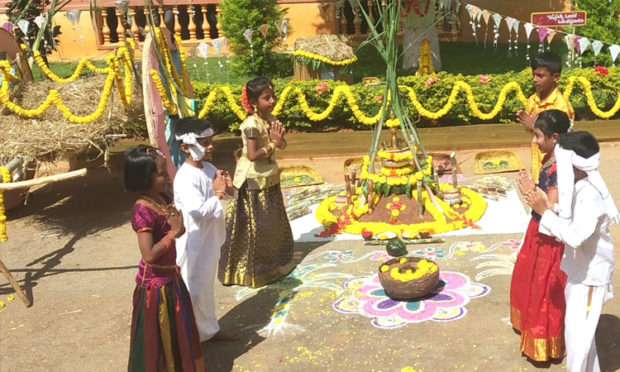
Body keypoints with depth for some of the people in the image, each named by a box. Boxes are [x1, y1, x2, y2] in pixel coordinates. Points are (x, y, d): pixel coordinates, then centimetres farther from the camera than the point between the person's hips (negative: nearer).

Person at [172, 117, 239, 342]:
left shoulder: (209, 168, 3)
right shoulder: (185, 178, -24)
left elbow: (226, 194, 15)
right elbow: (198, 211, -34)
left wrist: (228, 187, -7)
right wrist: (218, 193, -23)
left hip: (210, 239, 9)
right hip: (195, 244, -9)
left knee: (207, 287, 21)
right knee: (195, 291, 3)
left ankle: (210, 329, 37)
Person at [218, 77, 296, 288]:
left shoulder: (270, 119, 3)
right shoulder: (251, 125, -23)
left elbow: (281, 146, 6)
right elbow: (253, 155, -27)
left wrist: (279, 138, -15)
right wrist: (273, 143, -20)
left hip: (269, 177, 9)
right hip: (254, 180, -9)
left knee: (273, 222, 19)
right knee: (256, 224, 2)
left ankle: (273, 260, 36)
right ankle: (253, 268, 17)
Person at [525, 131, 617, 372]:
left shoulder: (589, 194, -28)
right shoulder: (582, 186, 1)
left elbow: (575, 236, -37)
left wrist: (545, 213, -30)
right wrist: (553, 209, -3)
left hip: (590, 273, -10)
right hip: (582, 269, 10)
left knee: (576, 332, 1)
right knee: (580, 328, 23)